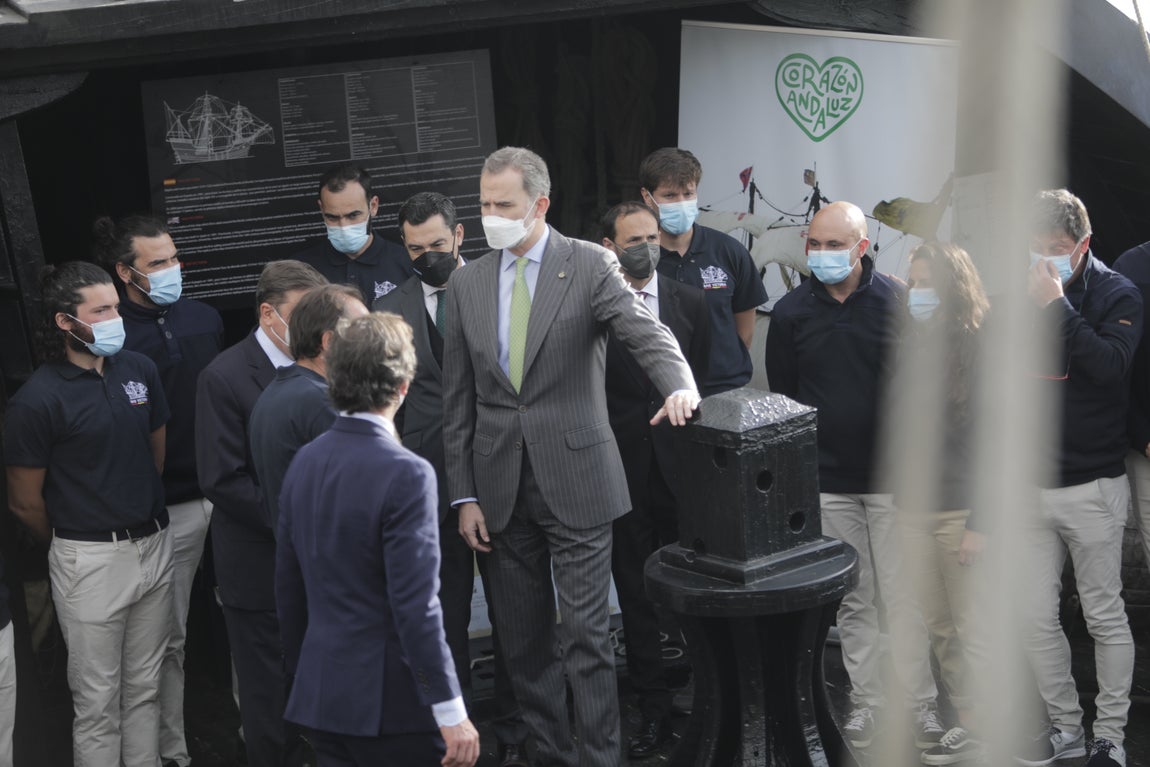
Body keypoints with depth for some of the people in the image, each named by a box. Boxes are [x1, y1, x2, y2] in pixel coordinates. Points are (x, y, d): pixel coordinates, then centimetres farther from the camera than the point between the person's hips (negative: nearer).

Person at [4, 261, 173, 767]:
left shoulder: (139, 370, 1)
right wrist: (70, 545, 9)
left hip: (154, 546, 5)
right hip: (90, 559, -5)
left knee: (144, 688, 15)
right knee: (98, 703, 4)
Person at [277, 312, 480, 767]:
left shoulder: (305, 462, 4)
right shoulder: (406, 474, -18)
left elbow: (288, 587, 11)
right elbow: (416, 607, -21)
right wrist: (451, 712, -17)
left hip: (319, 694, 7)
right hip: (389, 702, -7)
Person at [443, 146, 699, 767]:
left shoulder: (590, 266, -2)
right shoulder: (467, 284, 8)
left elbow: (646, 332, -16)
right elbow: (458, 400, 10)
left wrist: (679, 385, -38)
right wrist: (463, 495, 5)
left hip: (574, 478, -4)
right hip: (500, 486, 4)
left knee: (586, 634, -2)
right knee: (522, 640, 9)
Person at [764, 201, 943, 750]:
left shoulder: (898, 303, -6)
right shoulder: (790, 312, 1)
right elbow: (782, 396, 9)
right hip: (827, 482, 2)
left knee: (904, 597, 0)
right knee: (852, 600, 10)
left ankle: (920, 705, 12)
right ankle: (867, 701, 20)